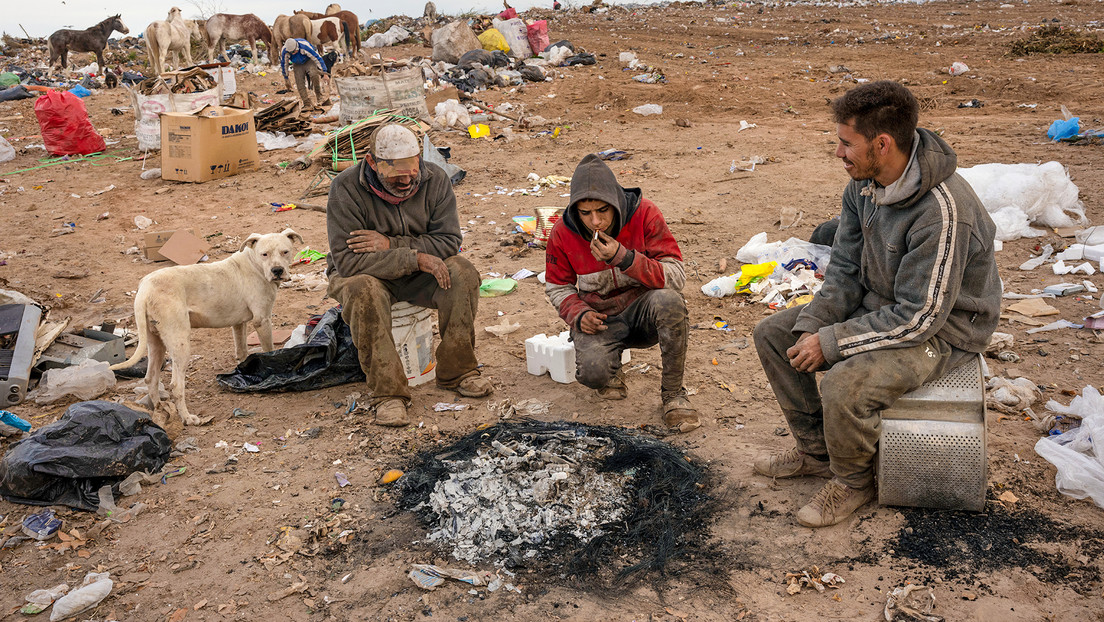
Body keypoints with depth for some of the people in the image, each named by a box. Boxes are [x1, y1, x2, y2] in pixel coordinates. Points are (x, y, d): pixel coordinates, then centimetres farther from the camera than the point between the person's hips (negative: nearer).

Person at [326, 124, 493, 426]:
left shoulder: (434, 180, -11)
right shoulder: (346, 188, -21)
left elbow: (448, 240, -14)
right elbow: (347, 260, -27)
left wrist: (391, 245, -26)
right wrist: (415, 258, -32)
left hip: (417, 274, 3)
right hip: (366, 273, -3)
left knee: (462, 274, -25)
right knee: (363, 291, -37)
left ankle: (457, 371, -11)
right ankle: (388, 393, -29)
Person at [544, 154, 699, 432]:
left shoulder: (644, 214, -15)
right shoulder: (563, 234, -8)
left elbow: (676, 277, -19)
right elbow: (558, 287, 8)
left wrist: (623, 258, -31)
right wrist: (579, 314, -13)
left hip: (644, 310, -1)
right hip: (600, 318, 1)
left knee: (668, 300, -37)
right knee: (592, 372, -30)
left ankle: (673, 392, -15)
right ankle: (612, 370, 13)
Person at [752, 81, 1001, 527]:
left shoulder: (944, 212, -33)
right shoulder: (864, 184, -7)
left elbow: (918, 318, -30)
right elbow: (844, 269, 2)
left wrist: (831, 342, -26)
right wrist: (812, 327, -12)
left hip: (941, 328, -9)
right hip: (878, 303, 9)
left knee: (844, 383, -33)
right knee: (773, 334, 3)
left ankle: (853, 482, 0)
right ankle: (815, 451, 17)